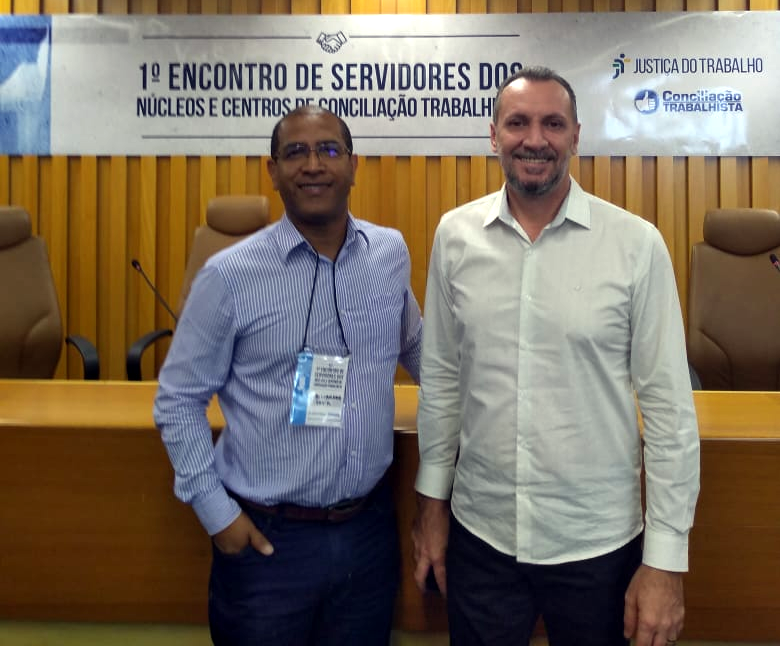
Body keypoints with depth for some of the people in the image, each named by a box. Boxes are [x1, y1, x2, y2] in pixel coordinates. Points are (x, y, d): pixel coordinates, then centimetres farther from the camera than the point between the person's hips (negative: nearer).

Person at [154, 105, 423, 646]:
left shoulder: (392, 252, 0)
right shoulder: (230, 275, -11)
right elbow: (178, 401, -4)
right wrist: (215, 510, -8)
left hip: (371, 528, 4)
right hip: (266, 538, -3)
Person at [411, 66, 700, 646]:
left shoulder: (636, 244, -10)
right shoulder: (455, 235, -2)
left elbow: (669, 406, -7)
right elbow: (441, 377, 5)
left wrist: (666, 560, -7)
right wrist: (432, 499, 8)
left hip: (600, 544, -2)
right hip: (479, 535, 2)